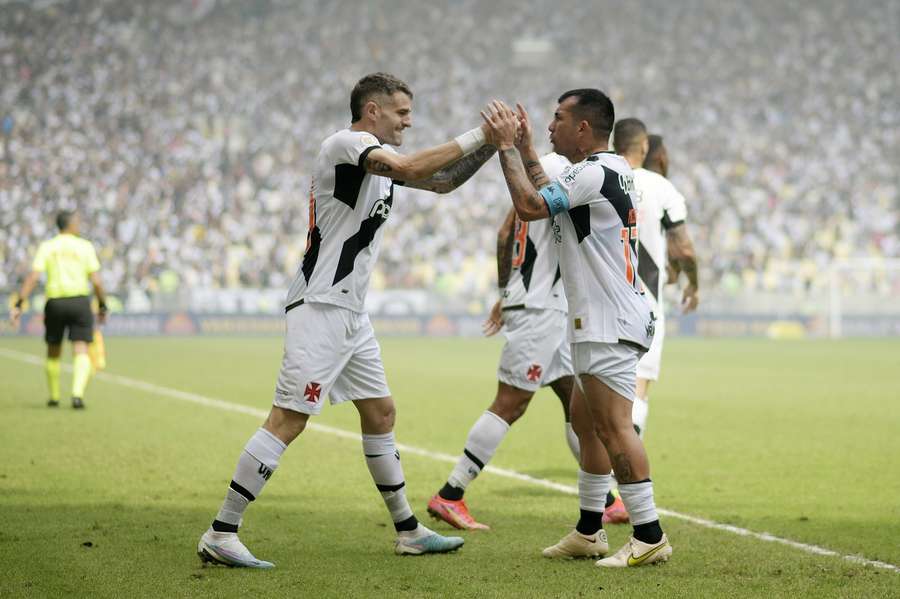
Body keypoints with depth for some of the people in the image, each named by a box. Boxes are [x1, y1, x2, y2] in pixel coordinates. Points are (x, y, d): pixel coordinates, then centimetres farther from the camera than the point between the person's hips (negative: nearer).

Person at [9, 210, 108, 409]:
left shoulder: (46, 247, 4)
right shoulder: (85, 246, 2)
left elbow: (33, 277, -7)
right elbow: (96, 281, -3)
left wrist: (18, 305, -9)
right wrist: (103, 307, 9)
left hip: (54, 303, 2)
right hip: (80, 301, -2)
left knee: (53, 352, 20)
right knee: (81, 352, -5)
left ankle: (54, 397, 28)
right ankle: (77, 394, -26)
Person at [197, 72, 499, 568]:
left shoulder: (378, 158, 16)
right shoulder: (346, 143, -12)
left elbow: (441, 182, 22)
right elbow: (411, 168, -27)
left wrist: (493, 145, 9)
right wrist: (479, 135, -21)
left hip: (351, 313, 10)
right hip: (320, 308, -10)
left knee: (380, 413, 14)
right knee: (288, 420, -12)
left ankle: (408, 531, 24)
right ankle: (220, 535, -11)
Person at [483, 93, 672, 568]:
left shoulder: (593, 173, -15)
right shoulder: (615, 168, 16)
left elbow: (529, 206, -19)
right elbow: (552, 199, 30)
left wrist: (506, 146, -9)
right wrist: (526, 150, 27)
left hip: (609, 324, -11)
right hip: (603, 322, 11)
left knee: (614, 427, -12)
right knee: (584, 421, 16)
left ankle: (649, 536, -14)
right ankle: (589, 532, 23)